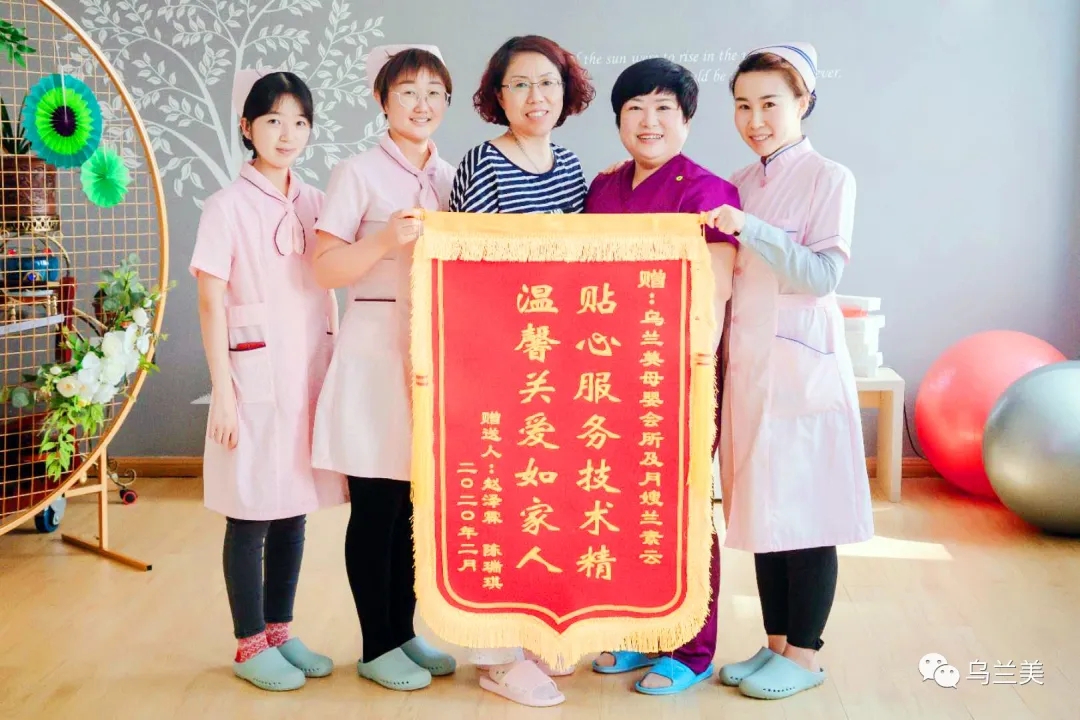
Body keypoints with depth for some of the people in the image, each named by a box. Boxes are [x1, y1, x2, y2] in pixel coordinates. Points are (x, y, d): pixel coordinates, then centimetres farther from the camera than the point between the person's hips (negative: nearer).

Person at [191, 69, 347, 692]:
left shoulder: (315, 203, 9)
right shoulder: (229, 205, -5)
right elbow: (211, 303, -7)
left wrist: (337, 370, 9)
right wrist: (223, 392, -12)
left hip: (311, 369, 5)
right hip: (256, 369, -5)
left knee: (294, 508, 11)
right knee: (251, 513, 2)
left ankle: (281, 632, 24)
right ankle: (251, 645, 15)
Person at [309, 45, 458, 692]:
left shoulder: (452, 178, 12)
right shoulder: (358, 175, -3)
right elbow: (326, 269, -8)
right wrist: (388, 238, -20)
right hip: (376, 353, -5)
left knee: (416, 503, 10)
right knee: (376, 507, 2)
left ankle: (405, 631, 25)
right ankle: (377, 646, 15)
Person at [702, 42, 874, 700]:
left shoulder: (830, 178, -5)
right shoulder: (739, 185, 12)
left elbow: (824, 274, -17)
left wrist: (748, 230, -24)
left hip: (800, 365, -6)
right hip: (747, 362, 6)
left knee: (804, 511, 0)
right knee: (762, 508, 11)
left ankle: (804, 653, 13)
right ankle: (776, 643, 23)